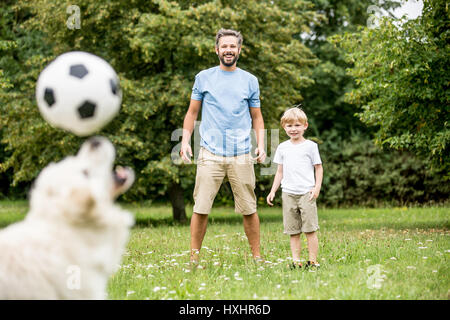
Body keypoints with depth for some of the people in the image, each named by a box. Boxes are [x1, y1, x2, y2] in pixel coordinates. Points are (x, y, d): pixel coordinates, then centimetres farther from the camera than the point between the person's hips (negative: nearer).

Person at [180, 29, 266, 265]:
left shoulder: (250, 80, 12)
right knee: (201, 208, -6)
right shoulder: (203, 78, 9)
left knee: (249, 209, 1)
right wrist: (185, 141, 2)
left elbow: (256, 117, 17)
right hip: (210, 153, -1)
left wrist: (261, 145, 3)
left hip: (241, 155, 1)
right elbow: (192, 113, 14)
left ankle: (256, 256, 13)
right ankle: (193, 257, 2)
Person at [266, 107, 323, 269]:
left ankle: (313, 261, -2)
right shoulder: (282, 147, 13)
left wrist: (317, 187, -7)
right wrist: (273, 191, 12)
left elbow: (318, 168, 5)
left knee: (310, 229, -5)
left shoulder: (310, 146, 3)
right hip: (288, 193, 3)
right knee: (293, 232, 2)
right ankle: (296, 261, 3)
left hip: (306, 193, -3)